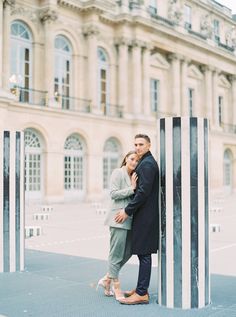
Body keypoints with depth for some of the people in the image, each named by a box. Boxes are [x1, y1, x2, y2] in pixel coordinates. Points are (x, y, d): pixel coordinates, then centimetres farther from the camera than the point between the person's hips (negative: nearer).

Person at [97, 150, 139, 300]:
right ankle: (116, 287, 11)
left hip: (130, 219, 8)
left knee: (128, 252, 10)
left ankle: (107, 279, 23)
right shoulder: (118, 172, -4)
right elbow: (114, 193, -12)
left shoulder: (133, 176, 19)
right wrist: (131, 189, -13)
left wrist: (135, 187, 3)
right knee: (116, 253, 0)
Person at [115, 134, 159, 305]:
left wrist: (127, 211, -15)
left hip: (146, 215, -10)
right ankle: (141, 288, 23)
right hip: (145, 215, 10)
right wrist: (130, 209, 19)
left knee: (144, 254, -6)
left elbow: (143, 191, -21)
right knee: (143, 253, 14)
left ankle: (141, 294, -1)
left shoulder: (147, 164, -14)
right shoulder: (147, 162, 18)